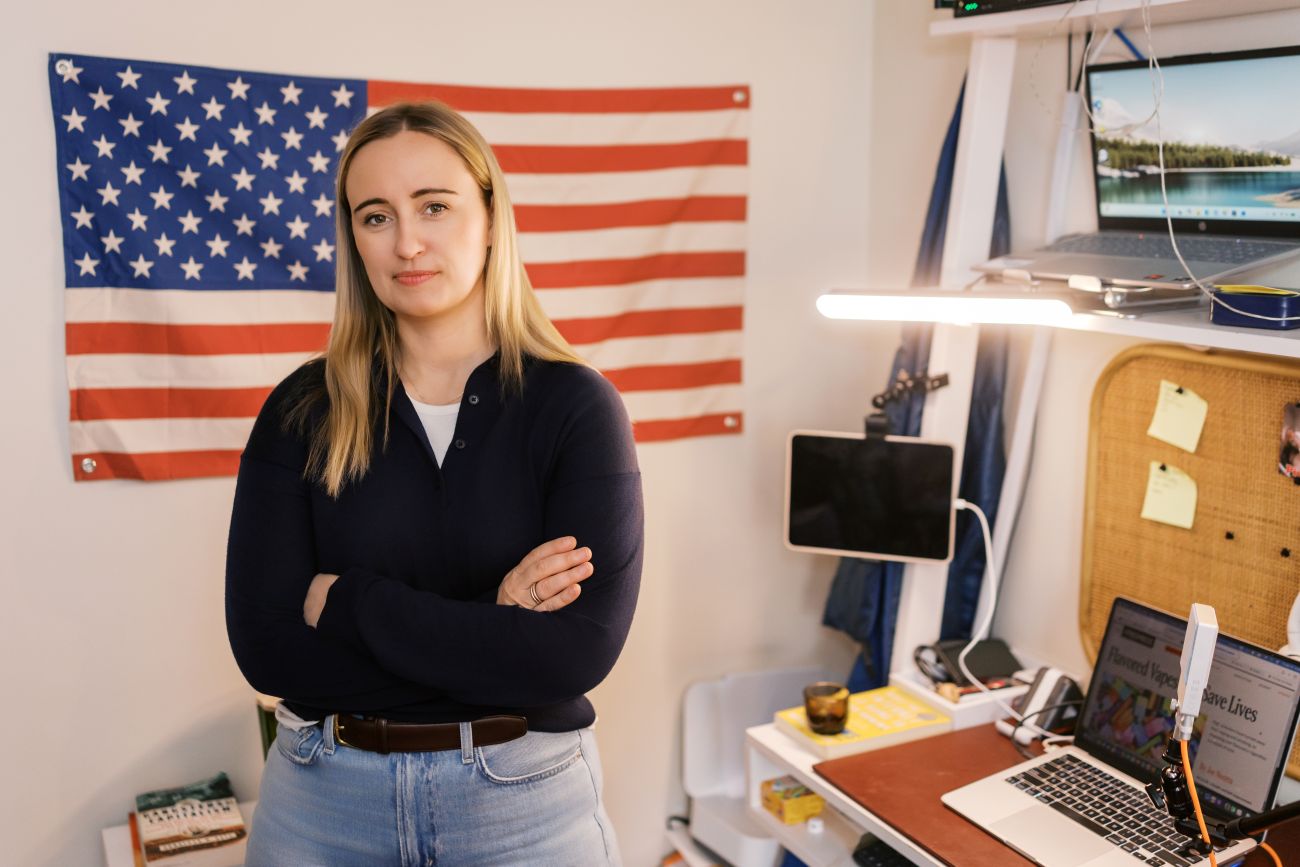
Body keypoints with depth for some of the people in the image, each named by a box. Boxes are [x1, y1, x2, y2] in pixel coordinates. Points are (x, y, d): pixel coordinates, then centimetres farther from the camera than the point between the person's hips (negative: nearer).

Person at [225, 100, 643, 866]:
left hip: (524, 798, -1)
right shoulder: (302, 411, -4)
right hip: (323, 796, 2)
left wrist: (342, 600, -15)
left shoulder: (577, 404, -11)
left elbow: (576, 651, -19)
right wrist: (488, 624, -17)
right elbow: (265, 643, -10)